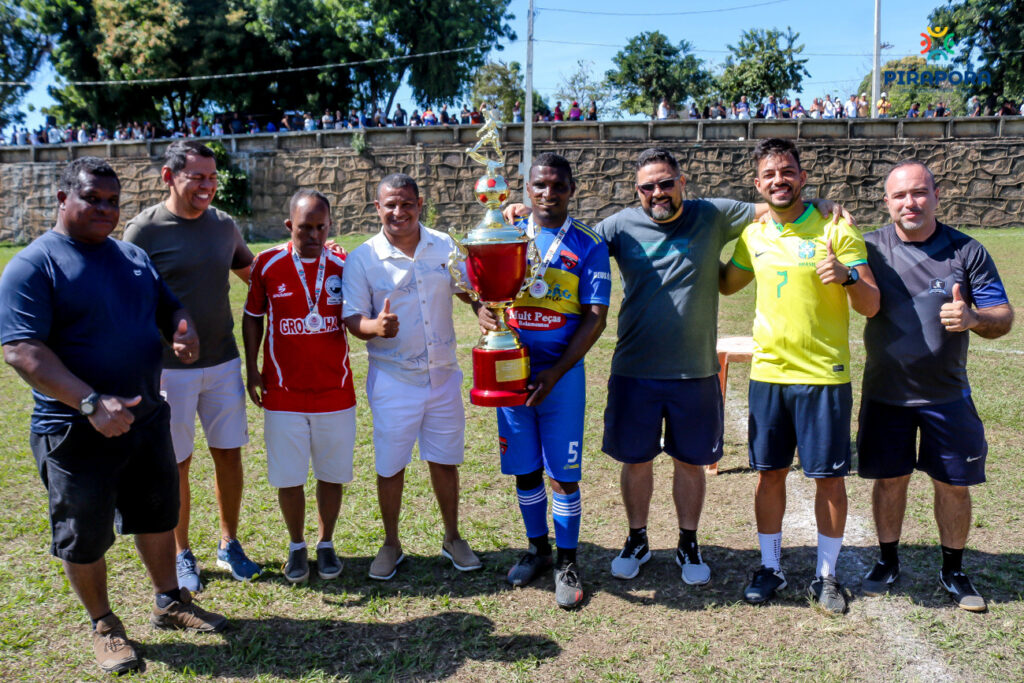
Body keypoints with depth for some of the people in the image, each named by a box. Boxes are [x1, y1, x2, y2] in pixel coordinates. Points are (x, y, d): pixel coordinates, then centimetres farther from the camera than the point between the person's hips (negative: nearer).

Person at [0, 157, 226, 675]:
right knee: (85, 538, 11)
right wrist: (91, 403, -32)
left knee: (157, 516, 19)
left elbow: (169, 308, 17)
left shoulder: (133, 257, 8)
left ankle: (169, 603, 39)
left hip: (147, 418, 6)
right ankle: (104, 626, 32)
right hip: (76, 432, -6)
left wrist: (184, 331, -9)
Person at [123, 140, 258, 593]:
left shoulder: (223, 225, 5)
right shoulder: (144, 230, -9)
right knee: (177, 465, 8)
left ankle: (228, 545, 27)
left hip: (223, 363, 4)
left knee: (229, 454, 10)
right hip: (170, 368, -4)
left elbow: (254, 274, 20)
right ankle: (182, 555, 26)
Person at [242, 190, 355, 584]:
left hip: (335, 391, 1)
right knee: (287, 477, 7)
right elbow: (252, 317, 8)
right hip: (283, 393, 0)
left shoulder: (343, 266, -1)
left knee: (331, 474, 10)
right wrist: (252, 370, 3)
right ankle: (297, 547, 27)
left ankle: (326, 544, 29)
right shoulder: (268, 264, -2)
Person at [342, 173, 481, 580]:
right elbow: (352, 319, -9)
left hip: (443, 374, 3)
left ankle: (452, 538, 34)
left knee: (445, 460, 14)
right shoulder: (362, 258, -7)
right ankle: (391, 545, 29)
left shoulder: (443, 245, 2)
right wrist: (375, 326, -31)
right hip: (393, 379, -2)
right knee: (390, 467, 7)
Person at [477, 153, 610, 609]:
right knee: (525, 469, 12)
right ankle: (538, 549, 32)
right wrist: (482, 309, -16)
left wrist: (555, 372, -16)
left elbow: (595, 317, -7)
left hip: (562, 373, -3)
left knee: (563, 475, 2)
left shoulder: (588, 246, -2)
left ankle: (567, 563, 20)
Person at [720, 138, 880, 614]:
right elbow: (726, 285, 25)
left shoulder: (836, 232, -6)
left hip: (824, 376, -3)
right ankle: (770, 567, 25)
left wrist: (849, 276, -26)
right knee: (769, 472, 9)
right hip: (768, 373, 4)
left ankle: (826, 575, 21)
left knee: (829, 477, 4)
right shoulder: (753, 236, 7)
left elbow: (871, 307, -7)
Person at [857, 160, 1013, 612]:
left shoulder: (966, 251, -4)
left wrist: (973, 318, -26)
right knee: (889, 479, 9)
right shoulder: (871, 248, -4)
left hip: (947, 393, 0)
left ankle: (953, 571, 28)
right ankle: (887, 562, 29)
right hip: (886, 392, 0)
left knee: (954, 484, 8)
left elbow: (1003, 317, -2)